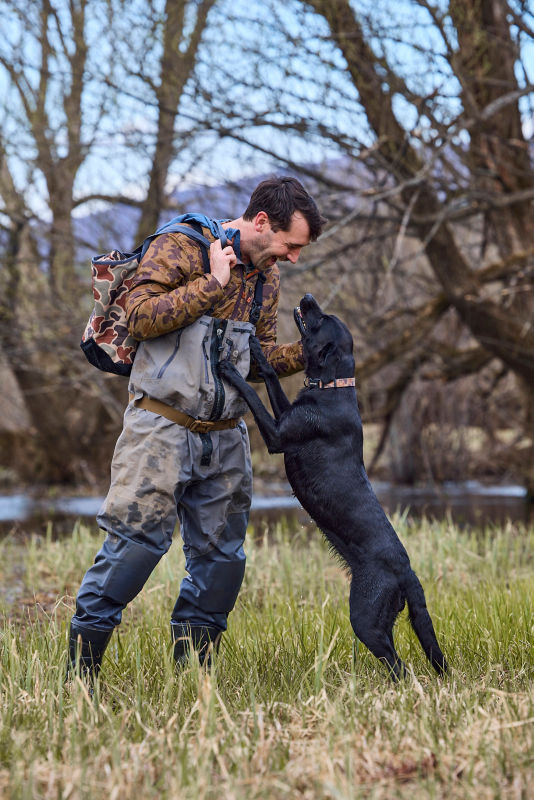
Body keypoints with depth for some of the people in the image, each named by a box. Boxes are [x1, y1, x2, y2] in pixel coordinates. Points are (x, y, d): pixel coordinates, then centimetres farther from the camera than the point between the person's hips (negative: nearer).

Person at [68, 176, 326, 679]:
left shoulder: (265, 277, 13)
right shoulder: (181, 246, -8)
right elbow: (140, 316, -19)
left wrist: (304, 354, 3)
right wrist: (213, 283, -18)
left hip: (225, 435, 7)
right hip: (162, 425, -7)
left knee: (221, 553, 7)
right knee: (138, 536, -12)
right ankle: (81, 665, -2)